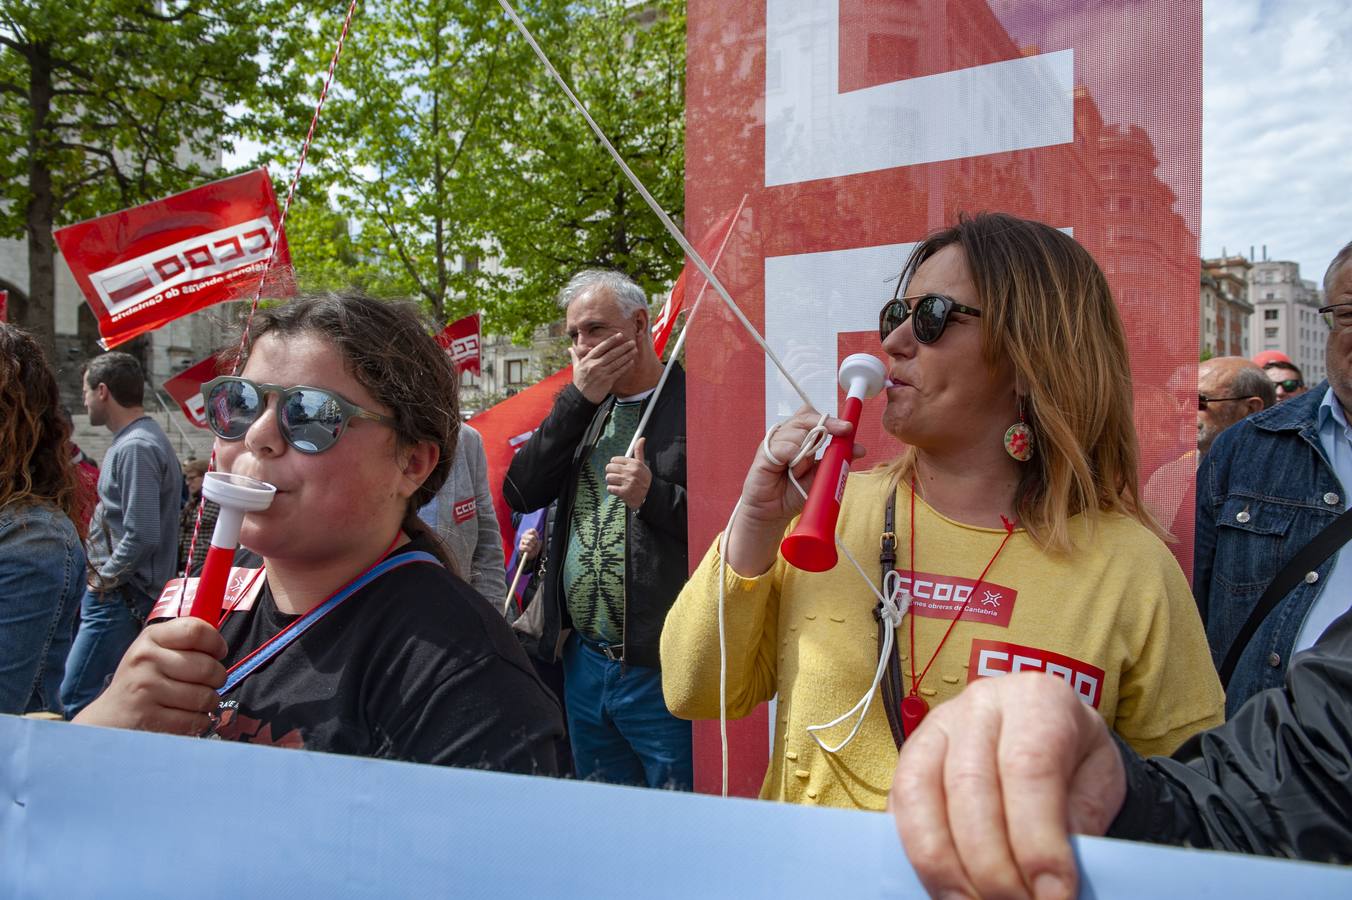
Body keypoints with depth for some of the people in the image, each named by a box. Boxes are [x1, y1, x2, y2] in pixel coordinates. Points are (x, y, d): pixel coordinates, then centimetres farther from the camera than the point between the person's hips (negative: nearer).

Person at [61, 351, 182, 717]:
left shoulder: (136, 448, -18)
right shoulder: (136, 440, 14)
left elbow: (142, 536, -25)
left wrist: (105, 578, -11)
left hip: (120, 596, -10)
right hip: (116, 592, 10)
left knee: (75, 699, -8)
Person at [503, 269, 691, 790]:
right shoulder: (582, 409, 14)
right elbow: (521, 493, 1)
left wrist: (653, 494, -23)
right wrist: (578, 399, -5)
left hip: (659, 670, -7)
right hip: (583, 663, 7)